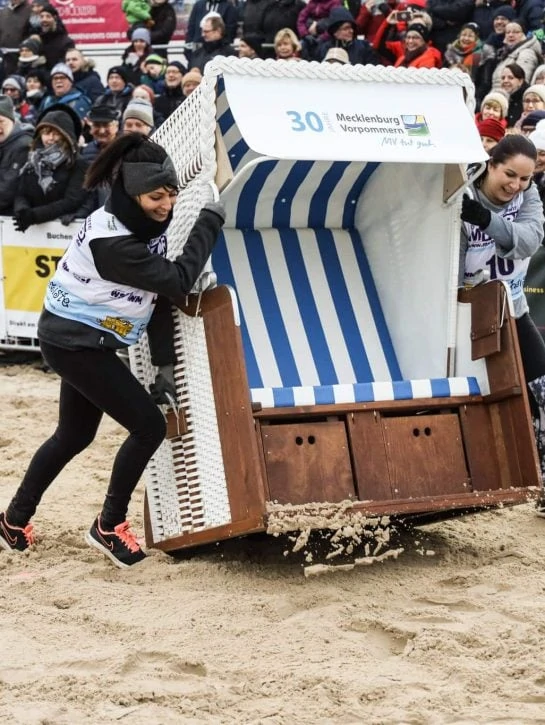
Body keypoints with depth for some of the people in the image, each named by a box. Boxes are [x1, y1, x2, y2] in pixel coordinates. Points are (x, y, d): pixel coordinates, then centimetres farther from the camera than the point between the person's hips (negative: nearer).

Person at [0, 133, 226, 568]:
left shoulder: (146, 225, -2)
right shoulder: (111, 241, -30)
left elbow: (161, 295, 0)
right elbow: (177, 281, -31)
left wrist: (165, 363, -5)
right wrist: (210, 222, -24)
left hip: (83, 341, 10)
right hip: (74, 343, -10)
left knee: (74, 436, 22)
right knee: (149, 426, -7)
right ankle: (109, 528, 8)